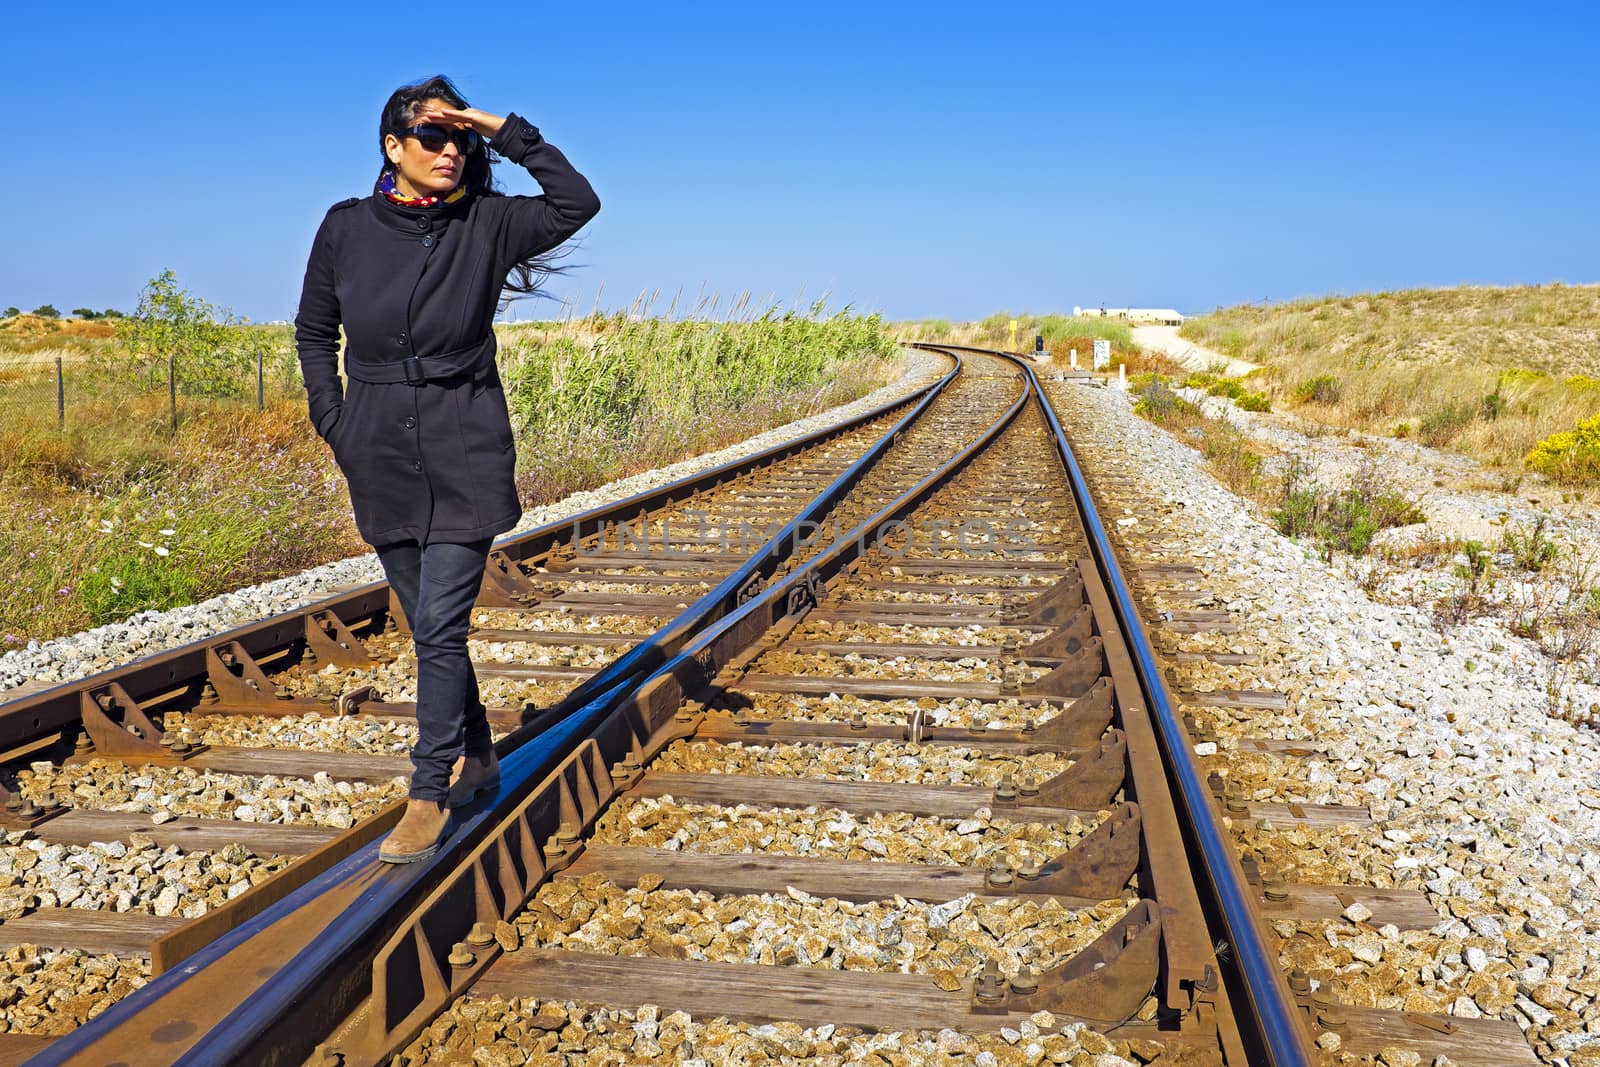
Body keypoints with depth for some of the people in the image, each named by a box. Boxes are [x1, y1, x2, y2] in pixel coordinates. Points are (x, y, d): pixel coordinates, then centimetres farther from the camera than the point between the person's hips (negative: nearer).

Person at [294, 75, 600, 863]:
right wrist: (333, 423, 6)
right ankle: (476, 762, 32)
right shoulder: (346, 229, 2)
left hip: (466, 459, -3)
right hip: (383, 464, 3)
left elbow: (577, 204, -12)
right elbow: (313, 332, 14)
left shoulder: (486, 224, -2)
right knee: (430, 626, 13)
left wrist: (510, 135, -13)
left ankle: (428, 799, 1)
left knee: (439, 628, -8)